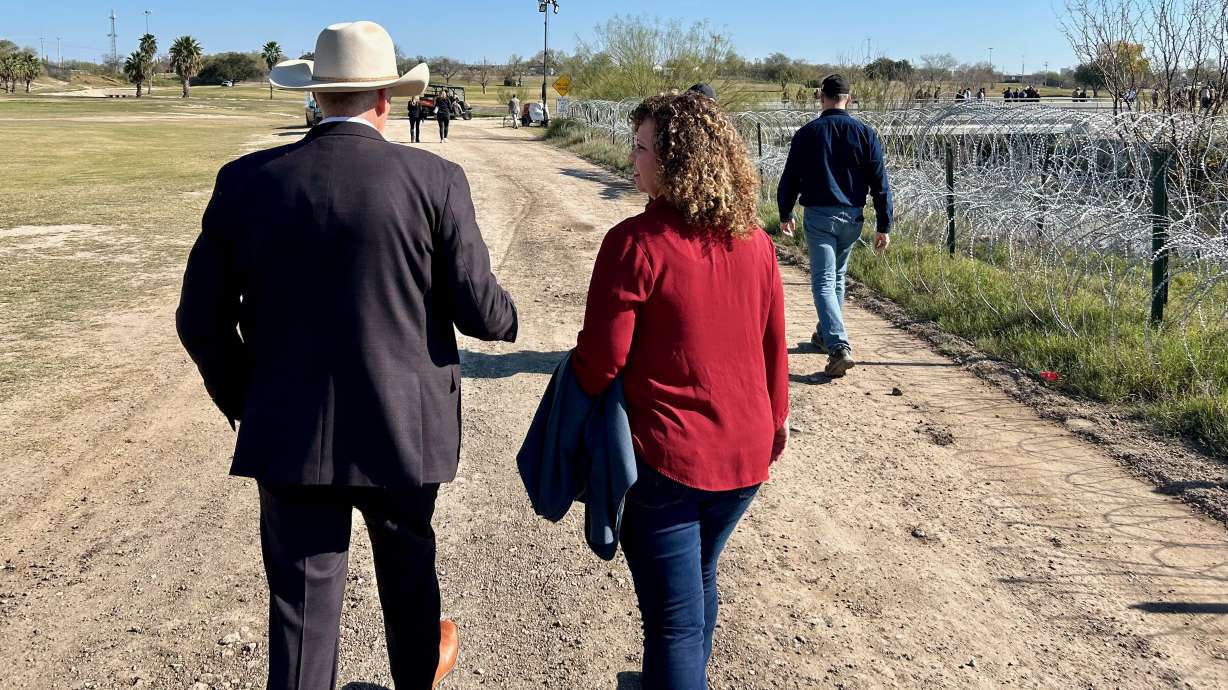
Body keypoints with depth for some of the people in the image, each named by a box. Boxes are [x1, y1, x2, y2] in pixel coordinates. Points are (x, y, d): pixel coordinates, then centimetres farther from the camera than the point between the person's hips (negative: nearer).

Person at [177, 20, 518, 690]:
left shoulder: (246, 180, -3)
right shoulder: (434, 180, -9)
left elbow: (200, 318, 0)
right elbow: (479, 313, -8)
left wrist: (247, 405, 15)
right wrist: (508, 315, 16)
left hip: (288, 434, 0)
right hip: (404, 430, 0)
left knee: (301, 601, 10)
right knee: (408, 565, 25)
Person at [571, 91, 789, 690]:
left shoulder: (635, 242, -19)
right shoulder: (754, 242, -1)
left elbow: (602, 358, -17)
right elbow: (773, 344, 7)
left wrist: (575, 396, 4)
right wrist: (776, 417, 21)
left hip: (665, 457, -7)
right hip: (745, 452, 7)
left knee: (674, 619, 4)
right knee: (699, 576, 28)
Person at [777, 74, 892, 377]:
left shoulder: (807, 133, -3)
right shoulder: (865, 133, 1)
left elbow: (790, 178, 3)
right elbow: (880, 183, -1)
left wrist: (785, 214, 19)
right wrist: (884, 226, 4)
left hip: (818, 216, -3)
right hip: (852, 217, 3)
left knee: (823, 282, -5)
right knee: (837, 276, 21)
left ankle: (839, 346, -22)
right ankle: (826, 334, 36)